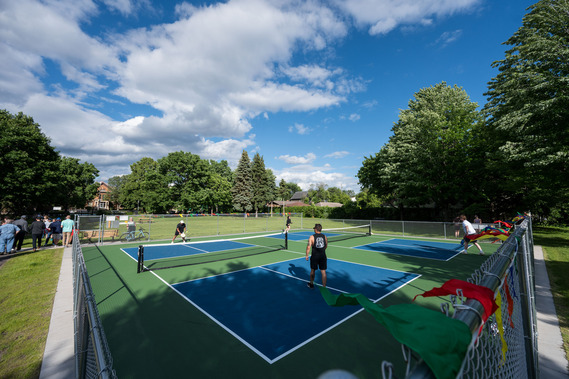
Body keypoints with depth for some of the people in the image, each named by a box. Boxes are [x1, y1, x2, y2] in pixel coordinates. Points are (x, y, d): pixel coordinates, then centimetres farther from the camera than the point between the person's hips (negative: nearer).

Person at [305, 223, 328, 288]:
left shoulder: (312, 237, -10)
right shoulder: (325, 237, 1)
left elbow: (308, 247, -13)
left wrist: (307, 255, -2)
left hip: (314, 256, -2)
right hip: (323, 256, 2)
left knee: (313, 270, 17)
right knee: (323, 272, 7)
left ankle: (311, 284, 34)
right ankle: (324, 287, 11)